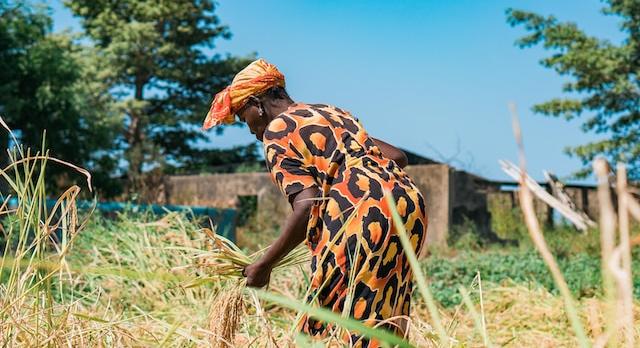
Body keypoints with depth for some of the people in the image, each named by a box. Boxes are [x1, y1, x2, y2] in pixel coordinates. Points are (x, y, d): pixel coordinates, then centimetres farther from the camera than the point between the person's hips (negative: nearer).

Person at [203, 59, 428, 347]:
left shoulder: (276, 131, 3)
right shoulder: (331, 112, 26)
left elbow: (308, 206, -10)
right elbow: (397, 156, 23)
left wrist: (264, 264, -2)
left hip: (361, 214, -8)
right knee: (380, 324, 12)